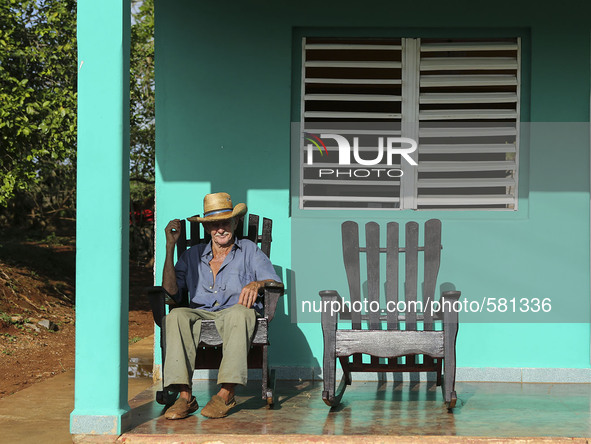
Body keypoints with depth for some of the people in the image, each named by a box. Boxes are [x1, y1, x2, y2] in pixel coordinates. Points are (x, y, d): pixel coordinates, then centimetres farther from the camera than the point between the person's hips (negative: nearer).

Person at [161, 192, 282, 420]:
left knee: (239, 312, -39)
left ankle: (226, 394, -40)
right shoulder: (193, 255, 22)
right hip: (201, 316, 2)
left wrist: (256, 284, -17)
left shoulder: (249, 250, 18)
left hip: (236, 314, -2)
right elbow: (171, 291, 9)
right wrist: (170, 246, 6)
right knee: (176, 315, -32)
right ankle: (185, 397, -38)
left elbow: (275, 283, 7)